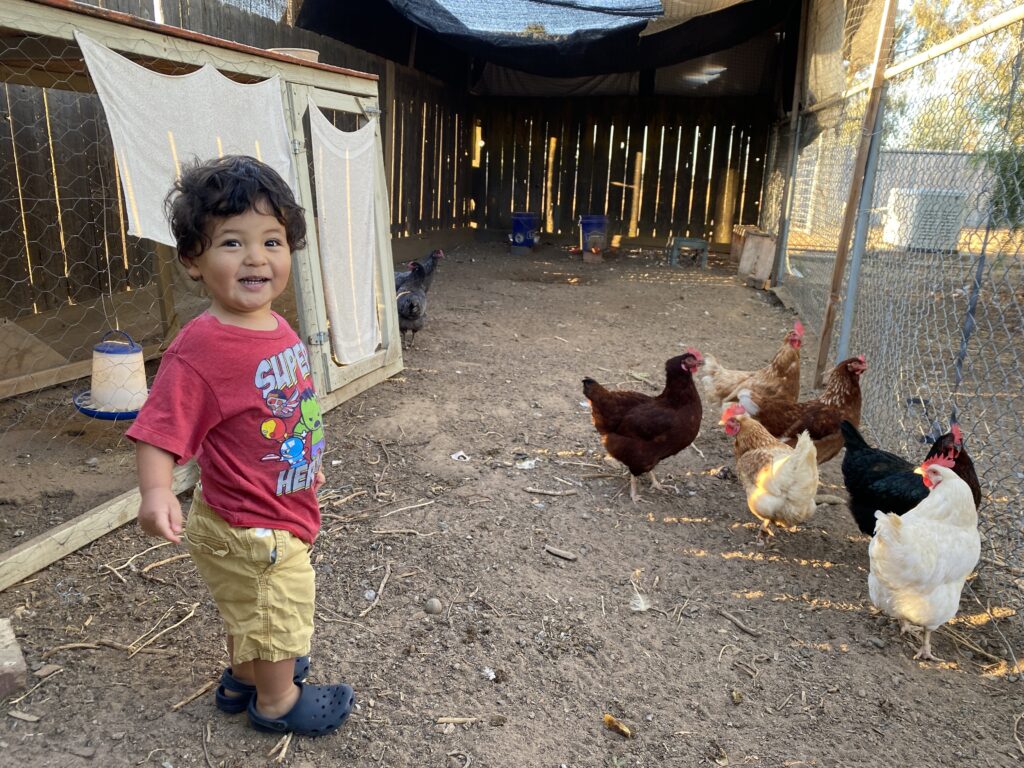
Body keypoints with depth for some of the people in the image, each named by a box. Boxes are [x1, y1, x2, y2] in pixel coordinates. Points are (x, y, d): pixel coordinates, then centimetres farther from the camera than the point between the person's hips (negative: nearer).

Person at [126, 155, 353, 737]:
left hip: (283, 512, 8)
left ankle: (245, 677, 55)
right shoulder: (201, 349, -28)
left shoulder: (278, 329, -3)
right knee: (277, 615, 16)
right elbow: (161, 429, -27)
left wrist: (308, 468, 21)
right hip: (252, 530, -8)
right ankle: (277, 699, 42)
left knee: (253, 610, 30)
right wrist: (156, 491, -44)